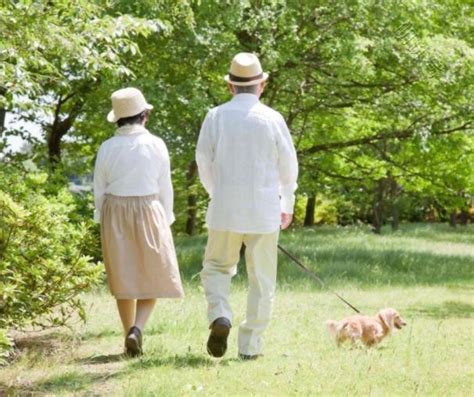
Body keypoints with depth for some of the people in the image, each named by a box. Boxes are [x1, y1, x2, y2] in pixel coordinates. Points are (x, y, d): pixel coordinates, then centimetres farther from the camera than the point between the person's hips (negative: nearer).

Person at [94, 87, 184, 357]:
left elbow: (100, 190, 2)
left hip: (115, 215, 2)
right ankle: (137, 329, -14)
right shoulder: (156, 145, -8)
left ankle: (131, 338, 15)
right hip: (148, 213, -2)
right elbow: (165, 188, -4)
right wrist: (165, 222, 7)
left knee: (124, 278, 12)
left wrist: (105, 223, 12)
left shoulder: (107, 148, -2)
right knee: (153, 276, 7)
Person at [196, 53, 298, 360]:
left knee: (217, 268, 17)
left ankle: (220, 317, -8)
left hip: (225, 209, 1)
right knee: (261, 279, 9)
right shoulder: (273, 119, -5)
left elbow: (204, 164, 6)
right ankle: (250, 345, 8)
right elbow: (288, 167, 3)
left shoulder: (215, 117, -3)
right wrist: (288, 205, 19)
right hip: (264, 211, -1)